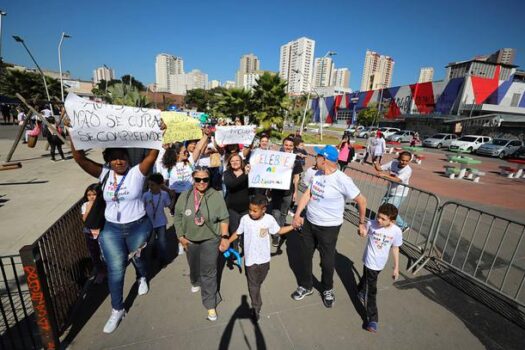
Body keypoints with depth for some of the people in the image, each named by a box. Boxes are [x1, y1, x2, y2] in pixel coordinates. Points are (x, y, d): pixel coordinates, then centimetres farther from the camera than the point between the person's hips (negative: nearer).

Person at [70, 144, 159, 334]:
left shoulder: (137, 172, -14)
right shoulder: (104, 174, -5)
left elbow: (153, 153, -26)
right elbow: (79, 157, -11)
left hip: (138, 227, -2)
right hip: (112, 229, 2)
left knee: (137, 258, 23)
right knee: (115, 269, 5)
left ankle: (142, 278, 58)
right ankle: (117, 309, 26)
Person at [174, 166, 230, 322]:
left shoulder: (217, 196, -18)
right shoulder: (184, 196, -10)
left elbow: (224, 219, -9)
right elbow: (178, 218, 0)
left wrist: (225, 236, -13)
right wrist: (181, 237, -1)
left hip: (210, 240, -3)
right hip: (190, 240, 3)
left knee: (209, 272, 3)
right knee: (194, 267, 27)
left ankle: (210, 304, 24)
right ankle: (196, 282, 60)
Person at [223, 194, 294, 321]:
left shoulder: (269, 219, -17)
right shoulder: (245, 219, -18)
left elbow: (278, 231, -2)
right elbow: (237, 233, -2)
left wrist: (293, 226, -8)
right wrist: (227, 243, -2)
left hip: (264, 258, 2)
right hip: (250, 258, -1)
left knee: (259, 281, 25)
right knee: (253, 284, 6)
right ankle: (256, 308, 26)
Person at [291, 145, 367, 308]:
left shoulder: (341, 180, -23)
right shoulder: (317, 174, -2)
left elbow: (361, 200, -14)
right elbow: (307, 194, 1)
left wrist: (361, 223, -2)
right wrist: (297, 215, -7)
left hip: (328, 227, -6)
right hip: (308, 222, 6)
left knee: (327, 261, 14)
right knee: (306, 256, 20)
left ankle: (328, 289, 44)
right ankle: (306, 286, 44)